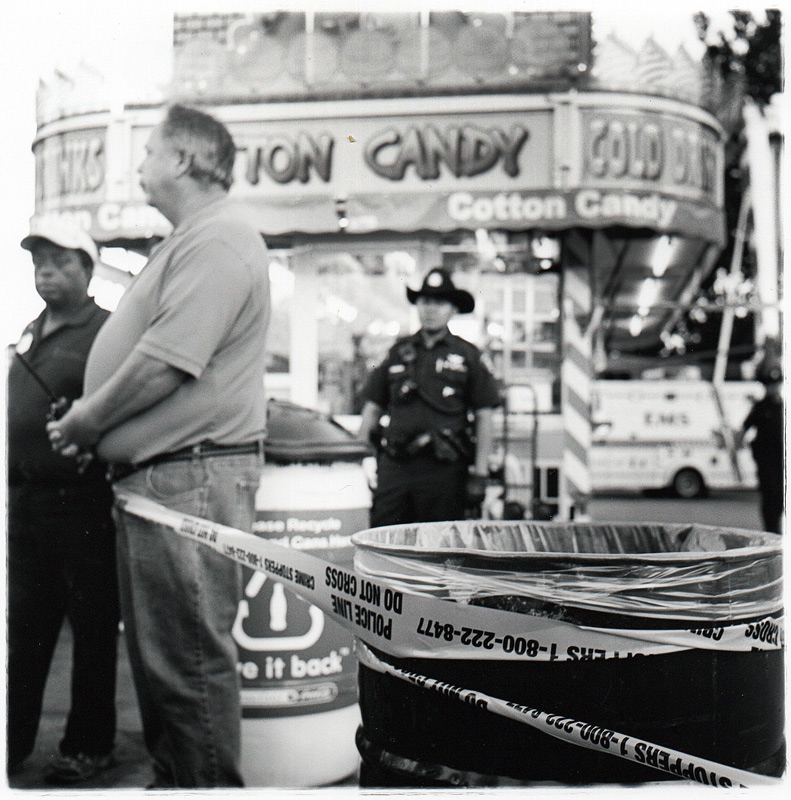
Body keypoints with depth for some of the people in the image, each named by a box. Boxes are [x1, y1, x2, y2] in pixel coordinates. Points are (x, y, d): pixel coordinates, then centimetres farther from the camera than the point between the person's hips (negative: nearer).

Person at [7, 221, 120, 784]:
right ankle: (14, 741, 24)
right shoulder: (29, 334, 19)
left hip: (80, 499, -8)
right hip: (23, 499, 8)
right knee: (23, 626, 13)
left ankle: (88, 746, 13)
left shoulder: (106, 332, -6)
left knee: (92, 627, 2)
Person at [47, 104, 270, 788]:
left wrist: (83, 421, -10)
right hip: (158, 475, 11)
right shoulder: (191, 241, 21)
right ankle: (173, 780, 30)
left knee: (190, 655, -5)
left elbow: (163, 364, -22)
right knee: (156, 648, 18)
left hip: (191, 479, -11)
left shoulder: (218, 240, -14)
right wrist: (90, 424, 15)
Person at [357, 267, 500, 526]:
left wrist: (480, 474, -1)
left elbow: (484, 417, 4)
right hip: (394, 465, 2)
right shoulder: (398, 352, 13)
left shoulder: (467, 355, 6)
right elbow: (372, 409, 15)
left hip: (444, 468, -2)